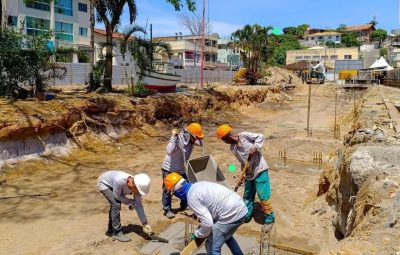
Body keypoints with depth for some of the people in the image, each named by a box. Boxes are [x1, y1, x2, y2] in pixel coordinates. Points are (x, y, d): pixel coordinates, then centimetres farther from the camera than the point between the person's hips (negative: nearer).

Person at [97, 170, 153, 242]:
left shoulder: (137, 185, -25)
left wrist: (145, 223, -17)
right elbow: (117, 196, -27)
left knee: (114, 205, 13)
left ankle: (110, 230, 32)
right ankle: (117, 233, -6)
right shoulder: (120, 180, -44)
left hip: (111, 183, 6)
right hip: (103, 183, -6)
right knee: (116, 205, -17)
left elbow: (138, 205, -18)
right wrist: (131, 202, -19)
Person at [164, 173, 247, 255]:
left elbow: (207, 223, -17)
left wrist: (197, 234, 3)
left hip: (231, 215, -10)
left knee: (212, 247, 2)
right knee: (226, 235, 34)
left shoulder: (192, 197, -14)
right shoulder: (198, 185, 14)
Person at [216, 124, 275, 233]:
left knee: (263, 196, -5)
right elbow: (242, 161, 8)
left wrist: (255, 148, -21)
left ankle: (269, 219, 12)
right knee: (247, 195, 16)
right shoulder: (233, 148, 3)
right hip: (249, 173, 7)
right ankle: (246, 216, 34)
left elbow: (260, 137, -8)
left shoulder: (244, 135, -14)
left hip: (260, 170, -6)